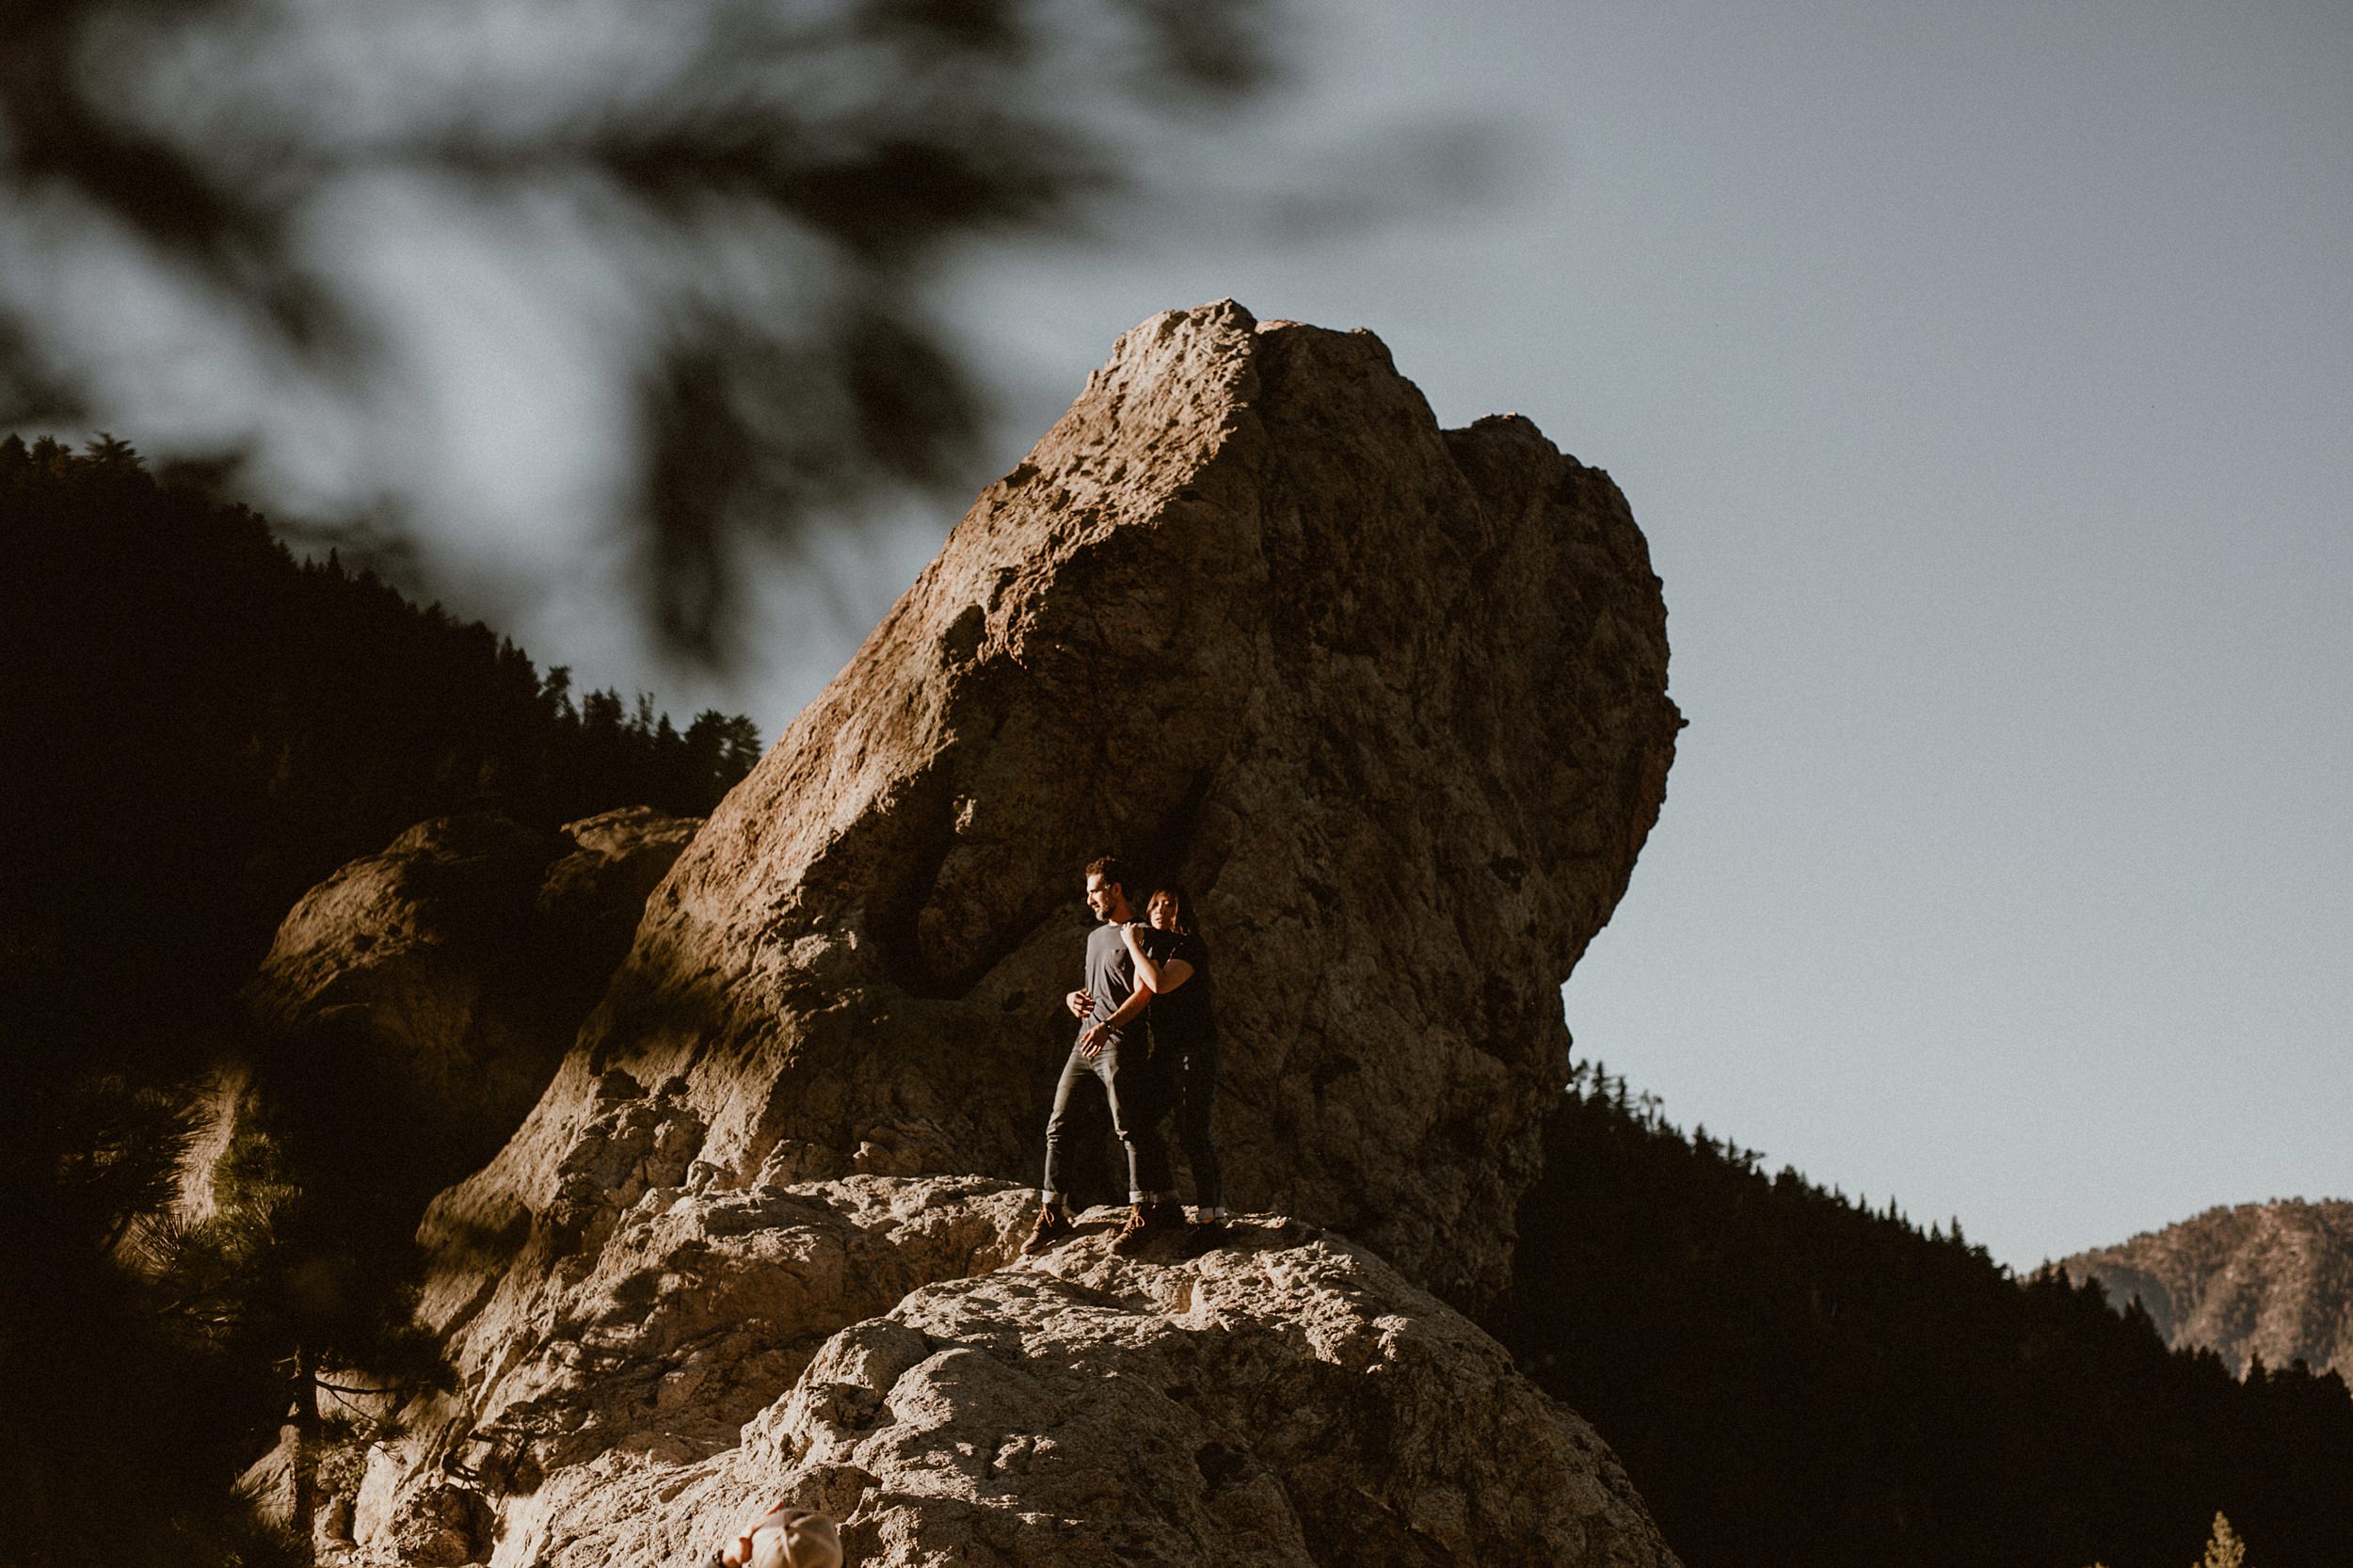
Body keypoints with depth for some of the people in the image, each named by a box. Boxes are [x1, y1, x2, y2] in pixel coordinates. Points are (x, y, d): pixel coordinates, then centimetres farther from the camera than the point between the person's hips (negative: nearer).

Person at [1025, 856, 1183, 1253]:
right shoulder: (1095, 937, 24)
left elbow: (1143, 993, -13)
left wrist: (1107, 1025, -26)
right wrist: (1073, 998, 10)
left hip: (1120, 1043, -9)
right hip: (1085, 1044, 9)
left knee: (1129, 1127, -14)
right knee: (1058, 1126, 4)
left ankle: (1142, 1213, -15)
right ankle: (1051, 1213, 6)